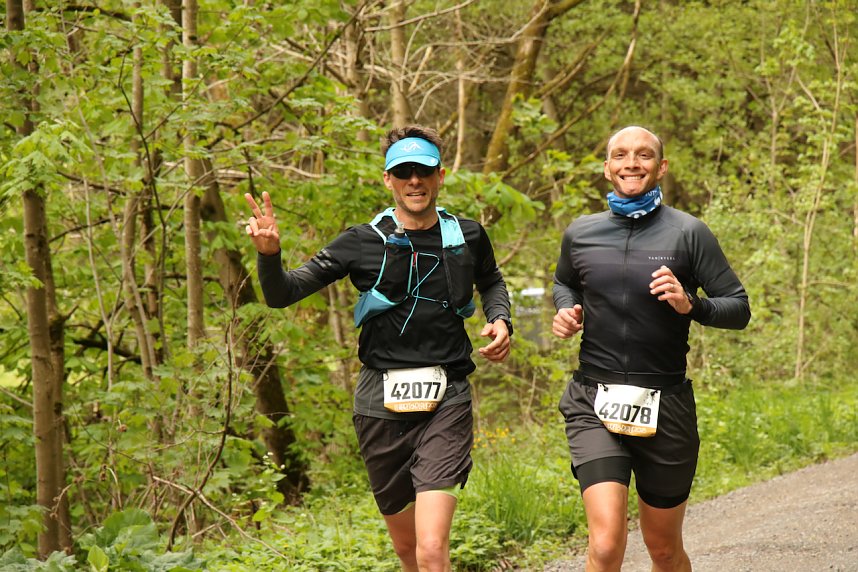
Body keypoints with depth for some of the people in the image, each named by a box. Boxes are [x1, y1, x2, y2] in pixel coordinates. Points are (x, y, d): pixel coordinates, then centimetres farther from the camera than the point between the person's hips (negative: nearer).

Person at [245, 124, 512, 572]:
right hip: (381, 402, 1)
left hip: (446, 401, -1)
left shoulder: (467, 238, 5)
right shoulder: (362, 243, -1)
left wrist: (500, 319, 8)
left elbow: (491, 281, 29)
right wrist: (269, 253, -23)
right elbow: (281, 295, -3)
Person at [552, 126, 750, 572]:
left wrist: (690, 305, -20)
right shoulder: (581, 234, 6)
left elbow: (738, 309, -1)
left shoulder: (688, 233, -3)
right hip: (594, 403, 1)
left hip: (665, 405, 0)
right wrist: (564, 311, 5)